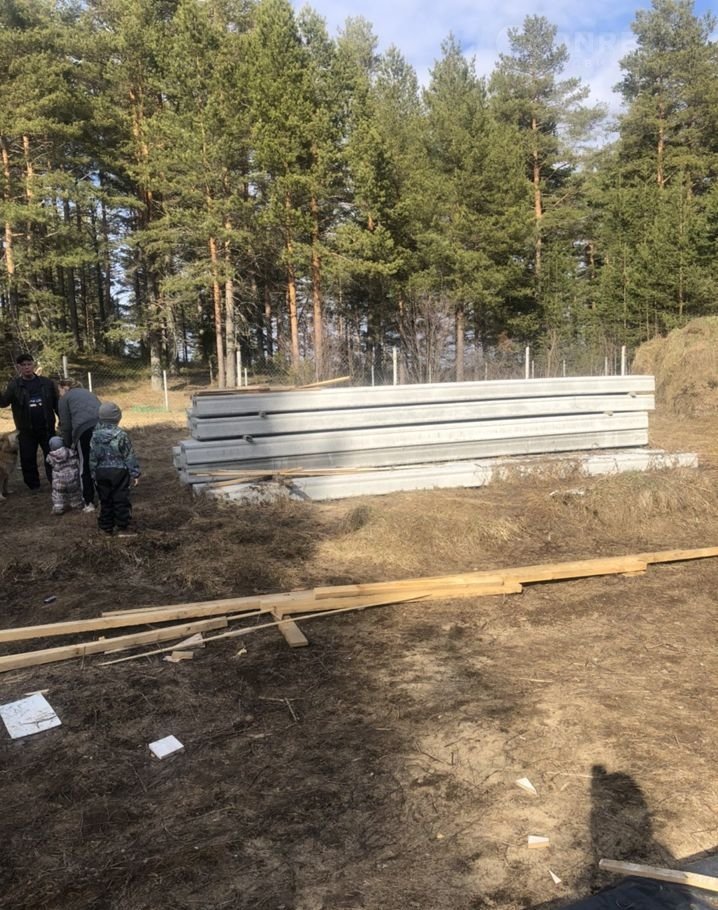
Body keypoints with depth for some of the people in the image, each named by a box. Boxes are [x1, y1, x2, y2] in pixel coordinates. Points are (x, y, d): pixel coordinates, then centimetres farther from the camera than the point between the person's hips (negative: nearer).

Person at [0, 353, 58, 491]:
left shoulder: (47, 383, 2)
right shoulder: (14, 385, 0)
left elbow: (57, 403, 6)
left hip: (47, 428, 0)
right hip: (26, 431, 0)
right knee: (28, 459, 7)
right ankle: (33, 486, 20)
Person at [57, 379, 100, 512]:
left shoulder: (65, 397, 16)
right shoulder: (89, 393, 34)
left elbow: (66, 425, 11)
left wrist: (67, 445, 22)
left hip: (84, 429, -5)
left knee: (85, 467, 7)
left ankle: (89, 503, 8)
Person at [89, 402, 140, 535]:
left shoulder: (95, 436, -1)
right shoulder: (121, 435, -12)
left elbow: (92, 458, 4)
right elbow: (130, 457, -9)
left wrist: (94, 475, 12)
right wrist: (135, 473, -2)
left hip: (101, 472, 3)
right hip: (119, 471, -3)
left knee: (105, 500, 12)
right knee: (121, 499, 6)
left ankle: (106, 526, 17)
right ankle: (122, 524, 11)